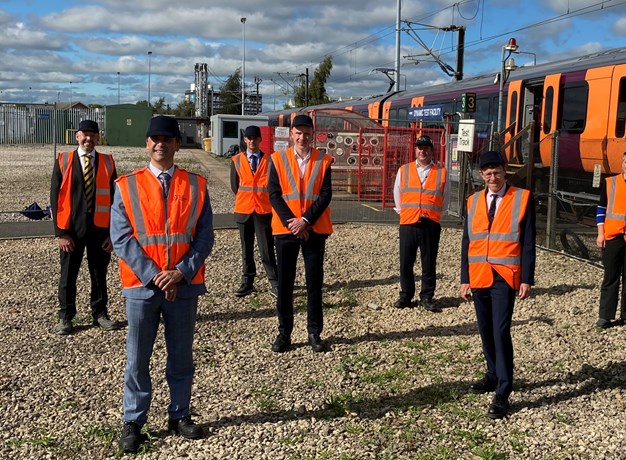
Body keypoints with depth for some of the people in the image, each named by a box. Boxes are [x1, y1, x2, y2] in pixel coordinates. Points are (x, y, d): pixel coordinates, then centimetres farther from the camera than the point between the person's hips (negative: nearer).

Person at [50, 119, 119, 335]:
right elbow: (55, 198, -2)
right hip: (71, 229, -1)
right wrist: (60, 232, -8)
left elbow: (114, 198, 3)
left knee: (99, 274, 11)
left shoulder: (107, 162, 3)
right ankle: (65, 317, 21)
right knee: (68, 275, 9)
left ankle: (100, 314, 25)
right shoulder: (63, 161, 0)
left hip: (100, 229, 1)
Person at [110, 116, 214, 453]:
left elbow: (205, 236, -1)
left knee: (181, 357, 12)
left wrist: (181, 273, -13)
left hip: (185, 285, 1)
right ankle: (133, 422, 22)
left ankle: (179, 416, 28)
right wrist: (154, 276, -14)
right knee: (137, 359, 8)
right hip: (141, 285, -1)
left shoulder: (196, 185, 2)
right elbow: (121, 238, -6)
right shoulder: (126, 186, -1)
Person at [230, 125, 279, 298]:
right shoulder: (236, 160, 5)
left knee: (267, 249, -3)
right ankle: (247, 282, 18)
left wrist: (261, 199, 8)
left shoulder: (269, 160, 0)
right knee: (246, 249, 10)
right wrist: (246, 198, 13)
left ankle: (274, 284, 5)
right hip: (243, 210, 2)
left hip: (263, 211, -2)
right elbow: (234, 185, 12)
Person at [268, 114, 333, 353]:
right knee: (284, 283, 5)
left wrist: (305, 221, -14)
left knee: (314, 282, 5)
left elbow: (325, 195, -4)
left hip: (315, 230, 0)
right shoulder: (278, 159, 2)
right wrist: (291, 222, -12)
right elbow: (274, 195, -3)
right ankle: (284, 333, 16)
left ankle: (314, 333, 16)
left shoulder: (323, 161, 2)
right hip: (285, 230, 0)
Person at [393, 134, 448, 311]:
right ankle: (405, 295, 17)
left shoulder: (441, 172, 5)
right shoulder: (403, 170, 7)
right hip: (408, 224, 1)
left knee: (429, 264, 5)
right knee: (405, 263, 4)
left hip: (431, 225, -1)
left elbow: (444, 199, 14)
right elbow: (397, 195, 16)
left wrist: (433, 214, 11)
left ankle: (427, 297, 16)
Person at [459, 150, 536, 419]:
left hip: (504, 276, -4)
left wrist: (527, 279, -7)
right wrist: (465, 279, 8)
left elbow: (528, 242, -3)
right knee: (486, 331, 13)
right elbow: (467, 242, 11)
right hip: (479, 276, 4)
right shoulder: (474, 201, 9)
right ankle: (494, 376, 31)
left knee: (500, 331, -9)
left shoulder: (523, 198, -2)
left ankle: (502, 394, -3)